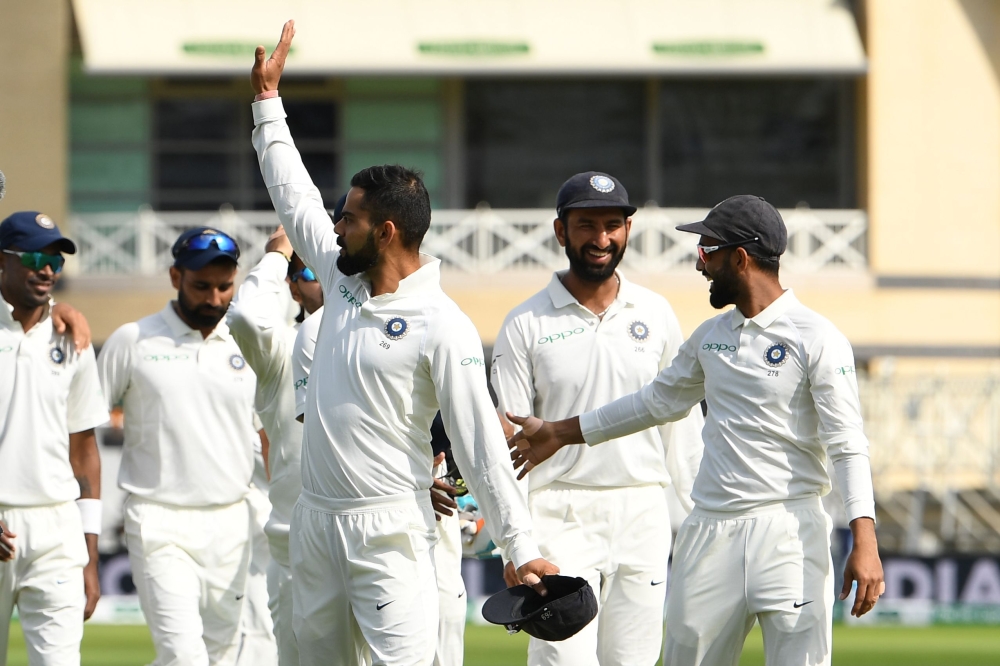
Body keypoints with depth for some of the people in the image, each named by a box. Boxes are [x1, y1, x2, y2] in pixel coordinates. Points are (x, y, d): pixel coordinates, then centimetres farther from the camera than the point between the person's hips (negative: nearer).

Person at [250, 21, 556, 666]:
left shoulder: (443, 328, -13)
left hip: (390, 534, -8)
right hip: (316, 521, 8)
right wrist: (268, 99, 27)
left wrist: (522, 547, -19)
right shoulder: (344, 282, 9)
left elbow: (480, 440, -15)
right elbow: (295, 198, 23)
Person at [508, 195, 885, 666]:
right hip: (709, 533, 7)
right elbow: (660, 400, 29)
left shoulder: (817, 340, -8)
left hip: (787, 530, -7)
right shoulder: (711, 337, 14)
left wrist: (865, 542, -25)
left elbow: (848, 445, -14)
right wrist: (560, 433, 34)